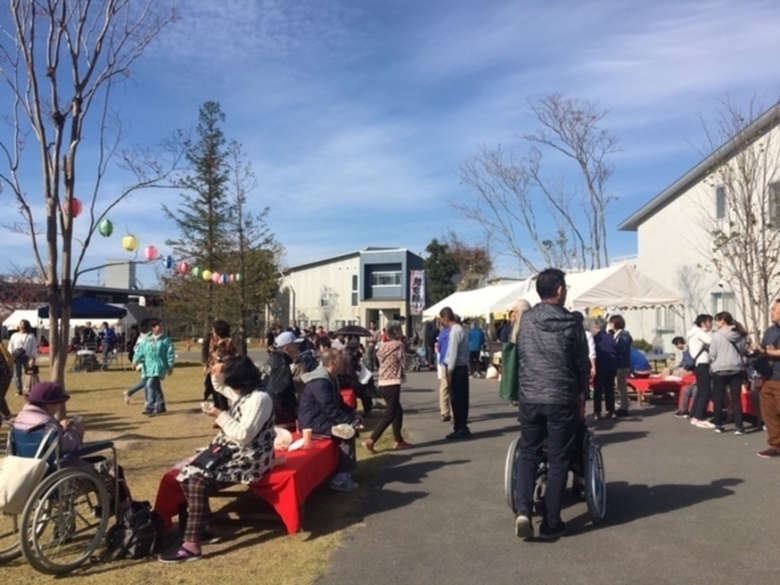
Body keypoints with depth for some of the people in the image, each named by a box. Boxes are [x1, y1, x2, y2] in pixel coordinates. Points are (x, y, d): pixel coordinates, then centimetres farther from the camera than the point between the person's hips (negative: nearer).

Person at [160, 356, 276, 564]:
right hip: (231, 451, 10)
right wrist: (217, 374, 8)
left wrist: (220, 416, -16)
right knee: (187, 474, -4)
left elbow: (243, 436, -25)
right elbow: (219, 386, 30)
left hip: (249, 458, -10)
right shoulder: (242, 393, 12)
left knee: (198, 481, -24)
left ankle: (192, 545, -21)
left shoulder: (259, 399, -19)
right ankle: (204, 528, 2)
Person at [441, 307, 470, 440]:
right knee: (462, 399, 12)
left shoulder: (454, 331, -16)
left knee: (456, 400, -2)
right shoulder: (460, 329, 13)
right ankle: (463, 428, 19)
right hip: (462, 368, 9)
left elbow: (453, 353, -19)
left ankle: (459, 430, 4)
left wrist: (449, 372, -15)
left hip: (457, 369, -9)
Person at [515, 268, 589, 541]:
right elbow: (583, 364, 2)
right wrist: (582, 395, 17)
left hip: (529, 398, 2)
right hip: (562, 400, -2)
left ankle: (523, 511, -3)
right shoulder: (572, 323, -4)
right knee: (558, 460, 8)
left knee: (528, 454, 14)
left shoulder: (525, 320, 3)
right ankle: (551, 523, 13)